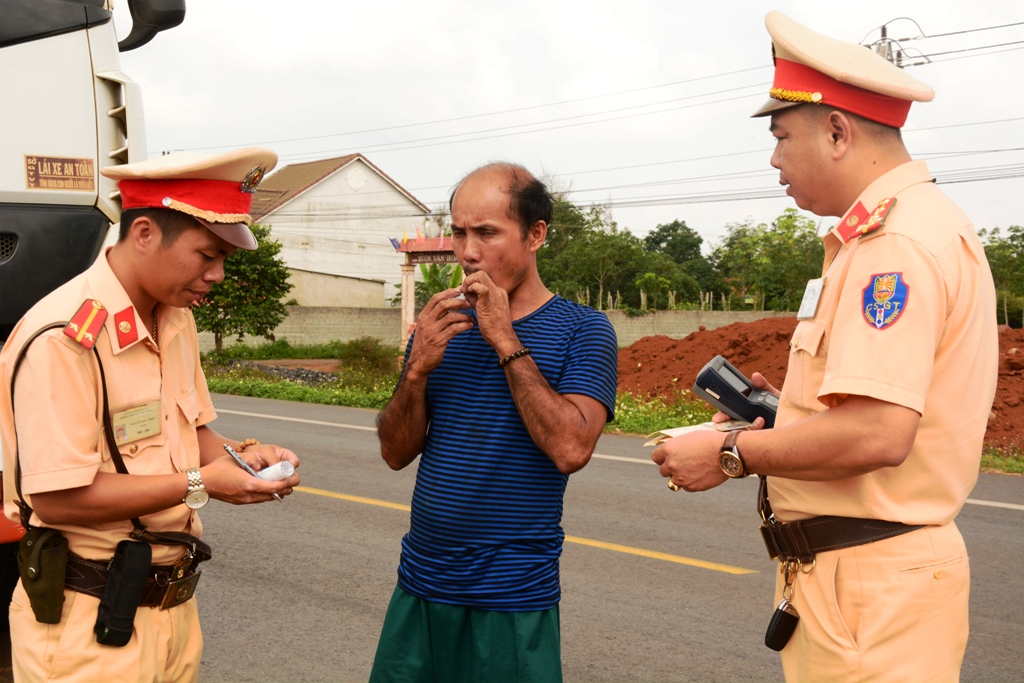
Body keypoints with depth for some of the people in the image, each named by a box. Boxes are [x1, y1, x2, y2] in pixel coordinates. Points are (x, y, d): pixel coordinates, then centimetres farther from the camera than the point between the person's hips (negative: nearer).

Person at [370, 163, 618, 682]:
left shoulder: (582, 330, -7)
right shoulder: (440, 324, 6)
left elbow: (570, 449, -21)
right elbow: (396, 453, 4)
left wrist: (506, 341, -20)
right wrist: (418, 369, -13)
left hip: (514, 600, -4)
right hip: (420, 585, 4)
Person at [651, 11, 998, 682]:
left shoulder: (894, 242, -20)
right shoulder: (930, 221, 15)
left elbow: (877, 434, -29)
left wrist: (729, 455, -17)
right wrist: (786, 412, 13)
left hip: (868, 590, -10)